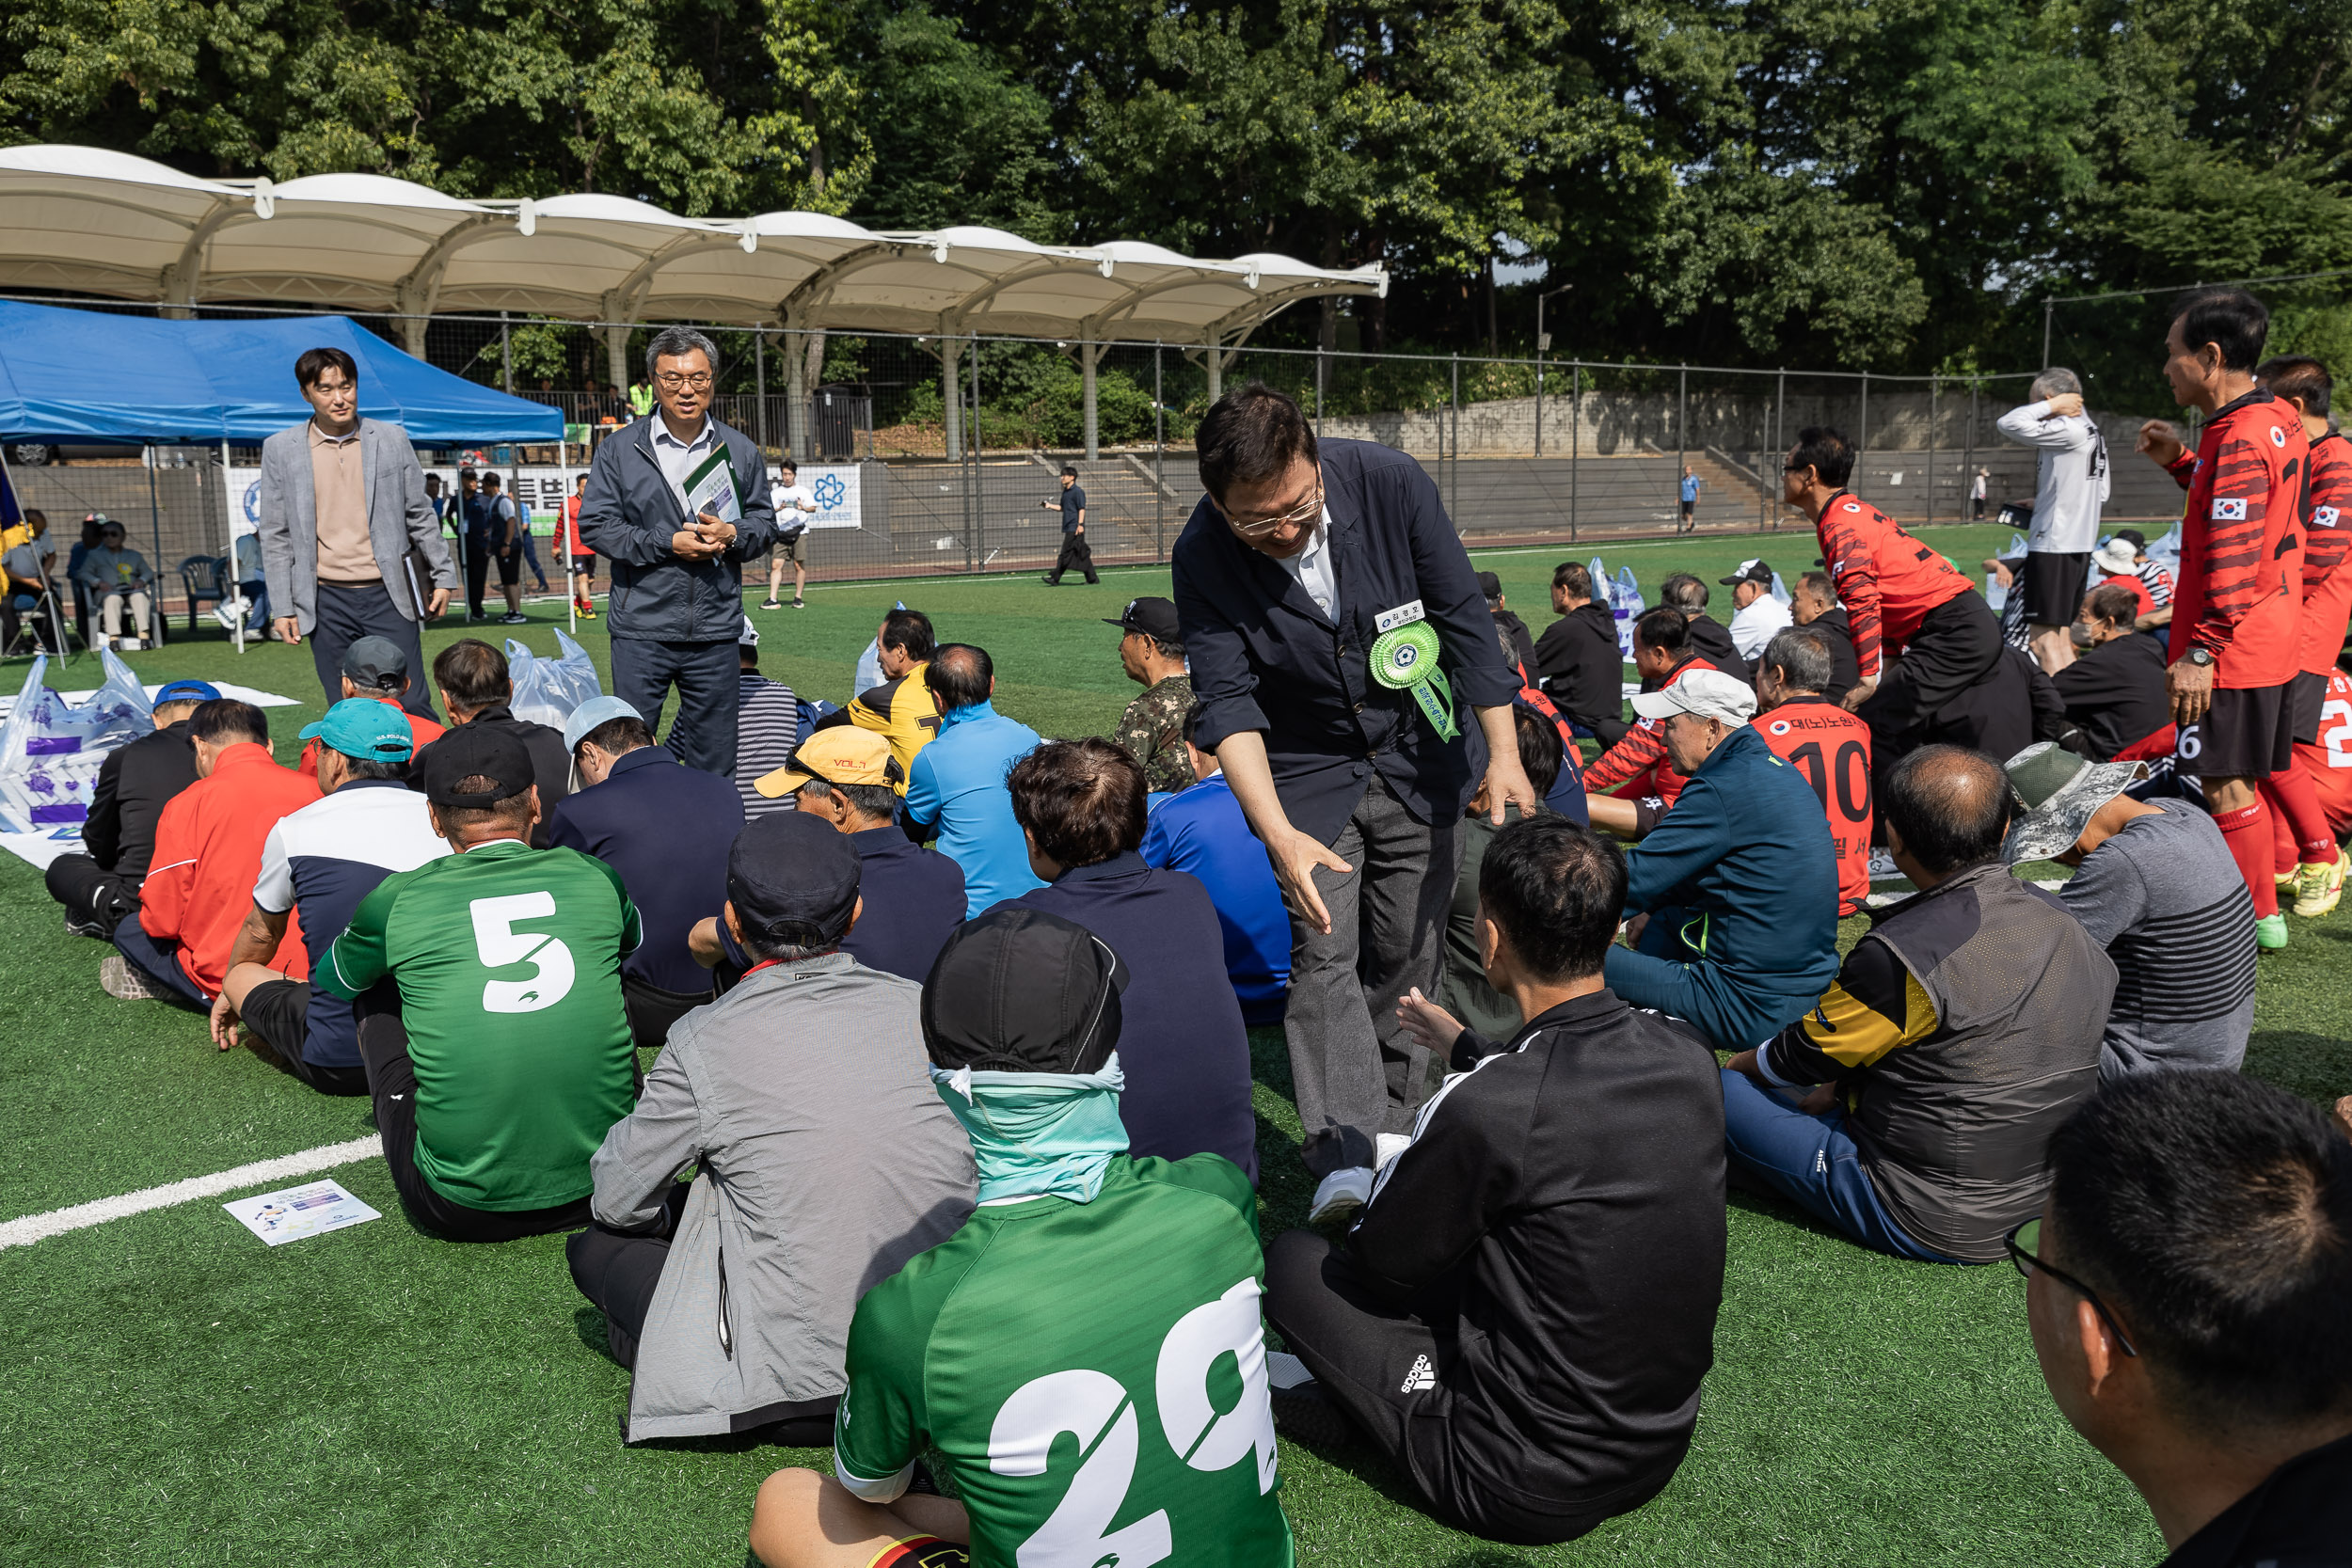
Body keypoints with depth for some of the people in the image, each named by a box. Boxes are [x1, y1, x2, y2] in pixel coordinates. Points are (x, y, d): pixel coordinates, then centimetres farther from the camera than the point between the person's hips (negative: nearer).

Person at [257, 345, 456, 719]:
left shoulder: (392, 439, 6)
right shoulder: (280, 449, 5)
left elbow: (420, 515, 12)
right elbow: (275, 535, 7)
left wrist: (443, 576, 9)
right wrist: (283, 608, 3)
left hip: (388, 594, 0)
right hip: (327, 601, 0)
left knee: (412, 707, -3)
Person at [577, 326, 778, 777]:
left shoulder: (740, 450, 9)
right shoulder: (620, 450, 2)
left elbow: (764, 521, 12)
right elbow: (595, 525, -2)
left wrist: (732, 534, -10)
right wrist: (667, 543, -12)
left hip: (715, 631, 2)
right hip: (641, 626, -2)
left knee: (715, 763, 9)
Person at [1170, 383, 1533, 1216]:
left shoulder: (1389, 484, -20)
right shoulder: (1202, 556, -21)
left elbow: (1464, 621, -11)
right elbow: (1228, 704, -21)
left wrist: (1504, 754, -13)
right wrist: (1280, 835, -33)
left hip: (1418, 762, 1)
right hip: (1308, 774, -1)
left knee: (1409, 954, 7)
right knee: (1324, 955, -12)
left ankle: (1397, 1131, 23)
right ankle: (1344, 1157, -11)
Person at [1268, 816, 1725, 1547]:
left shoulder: (1479, 1110, -29)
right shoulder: (1688, 1059, -8)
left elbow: (1382, 1261, -11)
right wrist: (1469, 1047, 31)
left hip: (1528, 1492, -6)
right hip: (1664, 1447, 7)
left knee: (1296, 1258, 3)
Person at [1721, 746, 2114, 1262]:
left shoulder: (1907, 953, -28)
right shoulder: (2059, 918, -3)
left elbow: (1804, 1058, -10)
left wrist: (1736, 1065, 12)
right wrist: (1841, 1086, 14)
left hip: (1939, 1227, -8)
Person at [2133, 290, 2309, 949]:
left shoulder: (2238, 439, -20)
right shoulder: (2278, 419, 10)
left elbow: (2233, 558, -24)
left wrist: (2200, 650, -23)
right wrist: (2180, 462, 13)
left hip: (2232, 648, -10)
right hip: (2275, 640, 10)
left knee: (2224, 783, -1)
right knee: (2239, 777, 18)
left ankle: (2257, 917, 8)